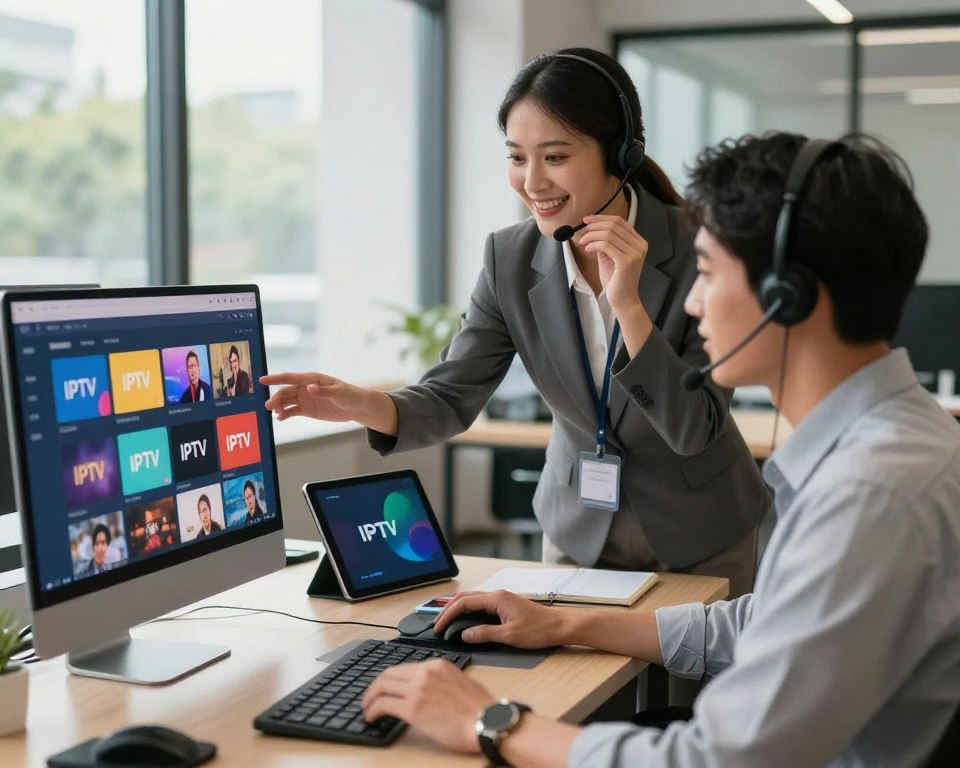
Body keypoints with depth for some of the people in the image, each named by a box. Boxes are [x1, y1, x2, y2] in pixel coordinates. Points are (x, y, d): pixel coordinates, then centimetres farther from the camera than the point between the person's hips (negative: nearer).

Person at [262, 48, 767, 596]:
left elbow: (693, 431, -24)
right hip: (578, 533, 3)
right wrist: (360, 404, -33)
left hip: (700, 540, -2)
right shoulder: (511, 259, -12)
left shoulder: (700, 252, -22)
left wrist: (628, 304, -35)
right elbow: (452, 399, -13)